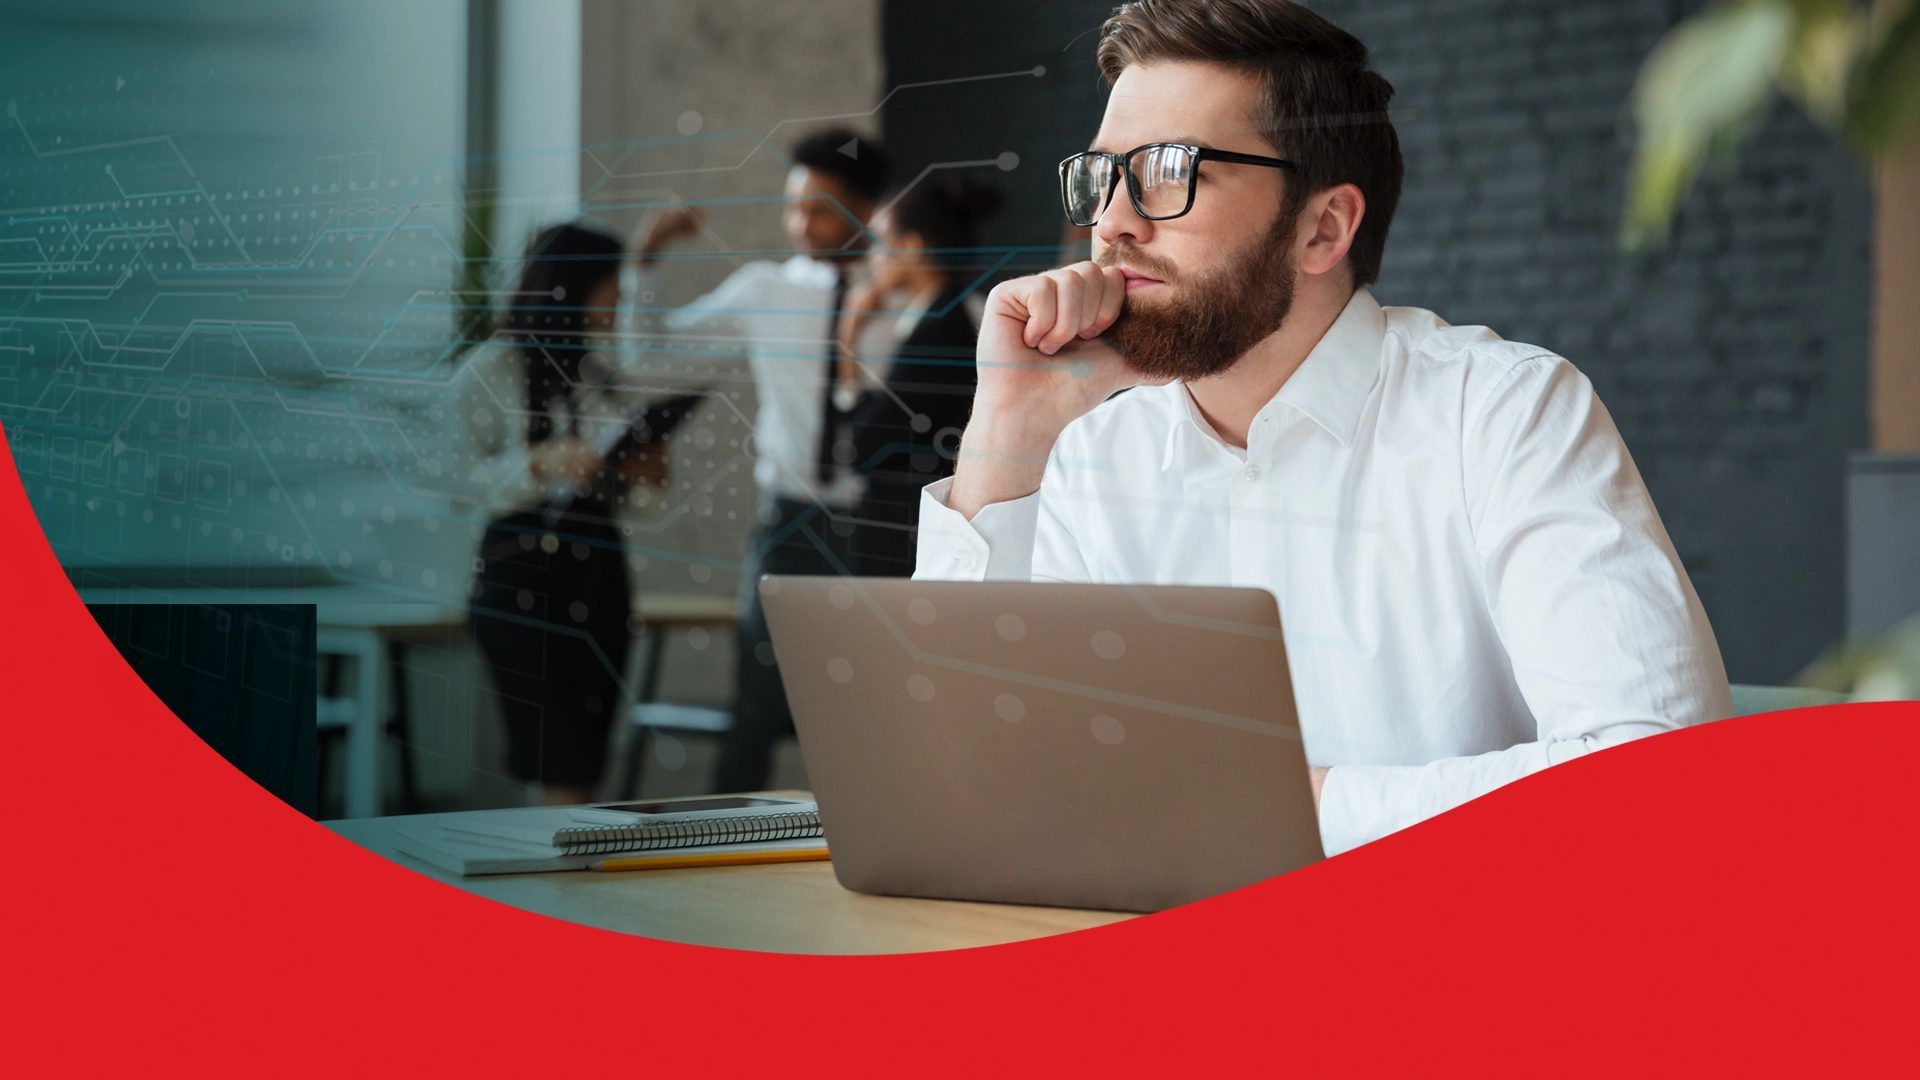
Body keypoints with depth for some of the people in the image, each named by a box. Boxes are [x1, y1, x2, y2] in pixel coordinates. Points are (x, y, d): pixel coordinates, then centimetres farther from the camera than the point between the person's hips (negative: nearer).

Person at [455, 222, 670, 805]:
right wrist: (542, 464, -22)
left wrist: (643, 475, -2)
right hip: (524, 570, -6)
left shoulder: (603, 369, 15)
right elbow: (480, 482, -7)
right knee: (562, 762, -10)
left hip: (599, 567, 6)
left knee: (581, 764, 3)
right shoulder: (493, 368, -2)